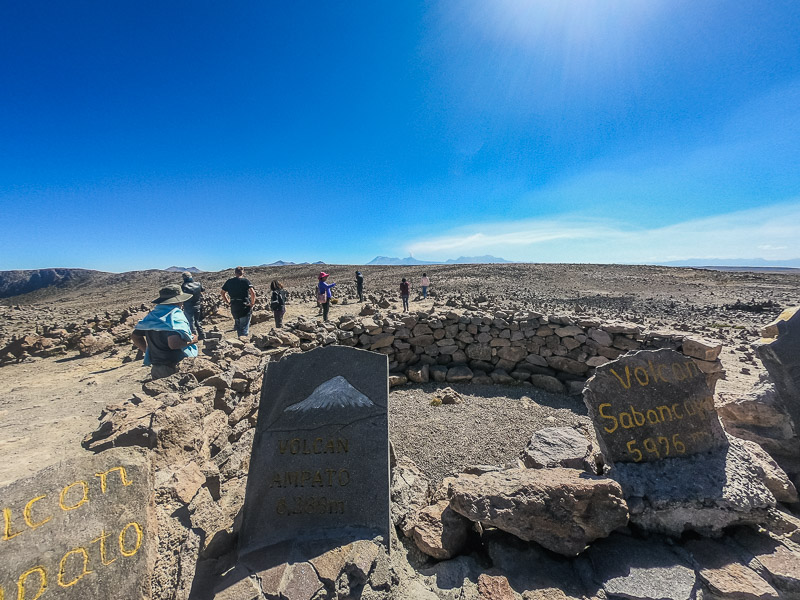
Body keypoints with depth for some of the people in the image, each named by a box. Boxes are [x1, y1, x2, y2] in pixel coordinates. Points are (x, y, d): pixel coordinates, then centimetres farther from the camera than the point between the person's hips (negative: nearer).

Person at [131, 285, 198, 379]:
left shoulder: (152, 314, 8)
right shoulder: (175, 315, -19)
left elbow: (135, 336, 18)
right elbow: (174, 343, -32)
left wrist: (148, 351, 18)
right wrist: (192, 340, -16)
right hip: (175, 369, -8)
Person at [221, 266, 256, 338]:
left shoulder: (229, 281, 8)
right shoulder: (245, 280, -7)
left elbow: (223, 293, 15)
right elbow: (252, 293, -20)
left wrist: (228, 303, 16)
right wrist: (252, 303, -10)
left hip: (234, 308, 5)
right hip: (244, 307, -5)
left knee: (238, 326, 20)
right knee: (244, 328, 0)